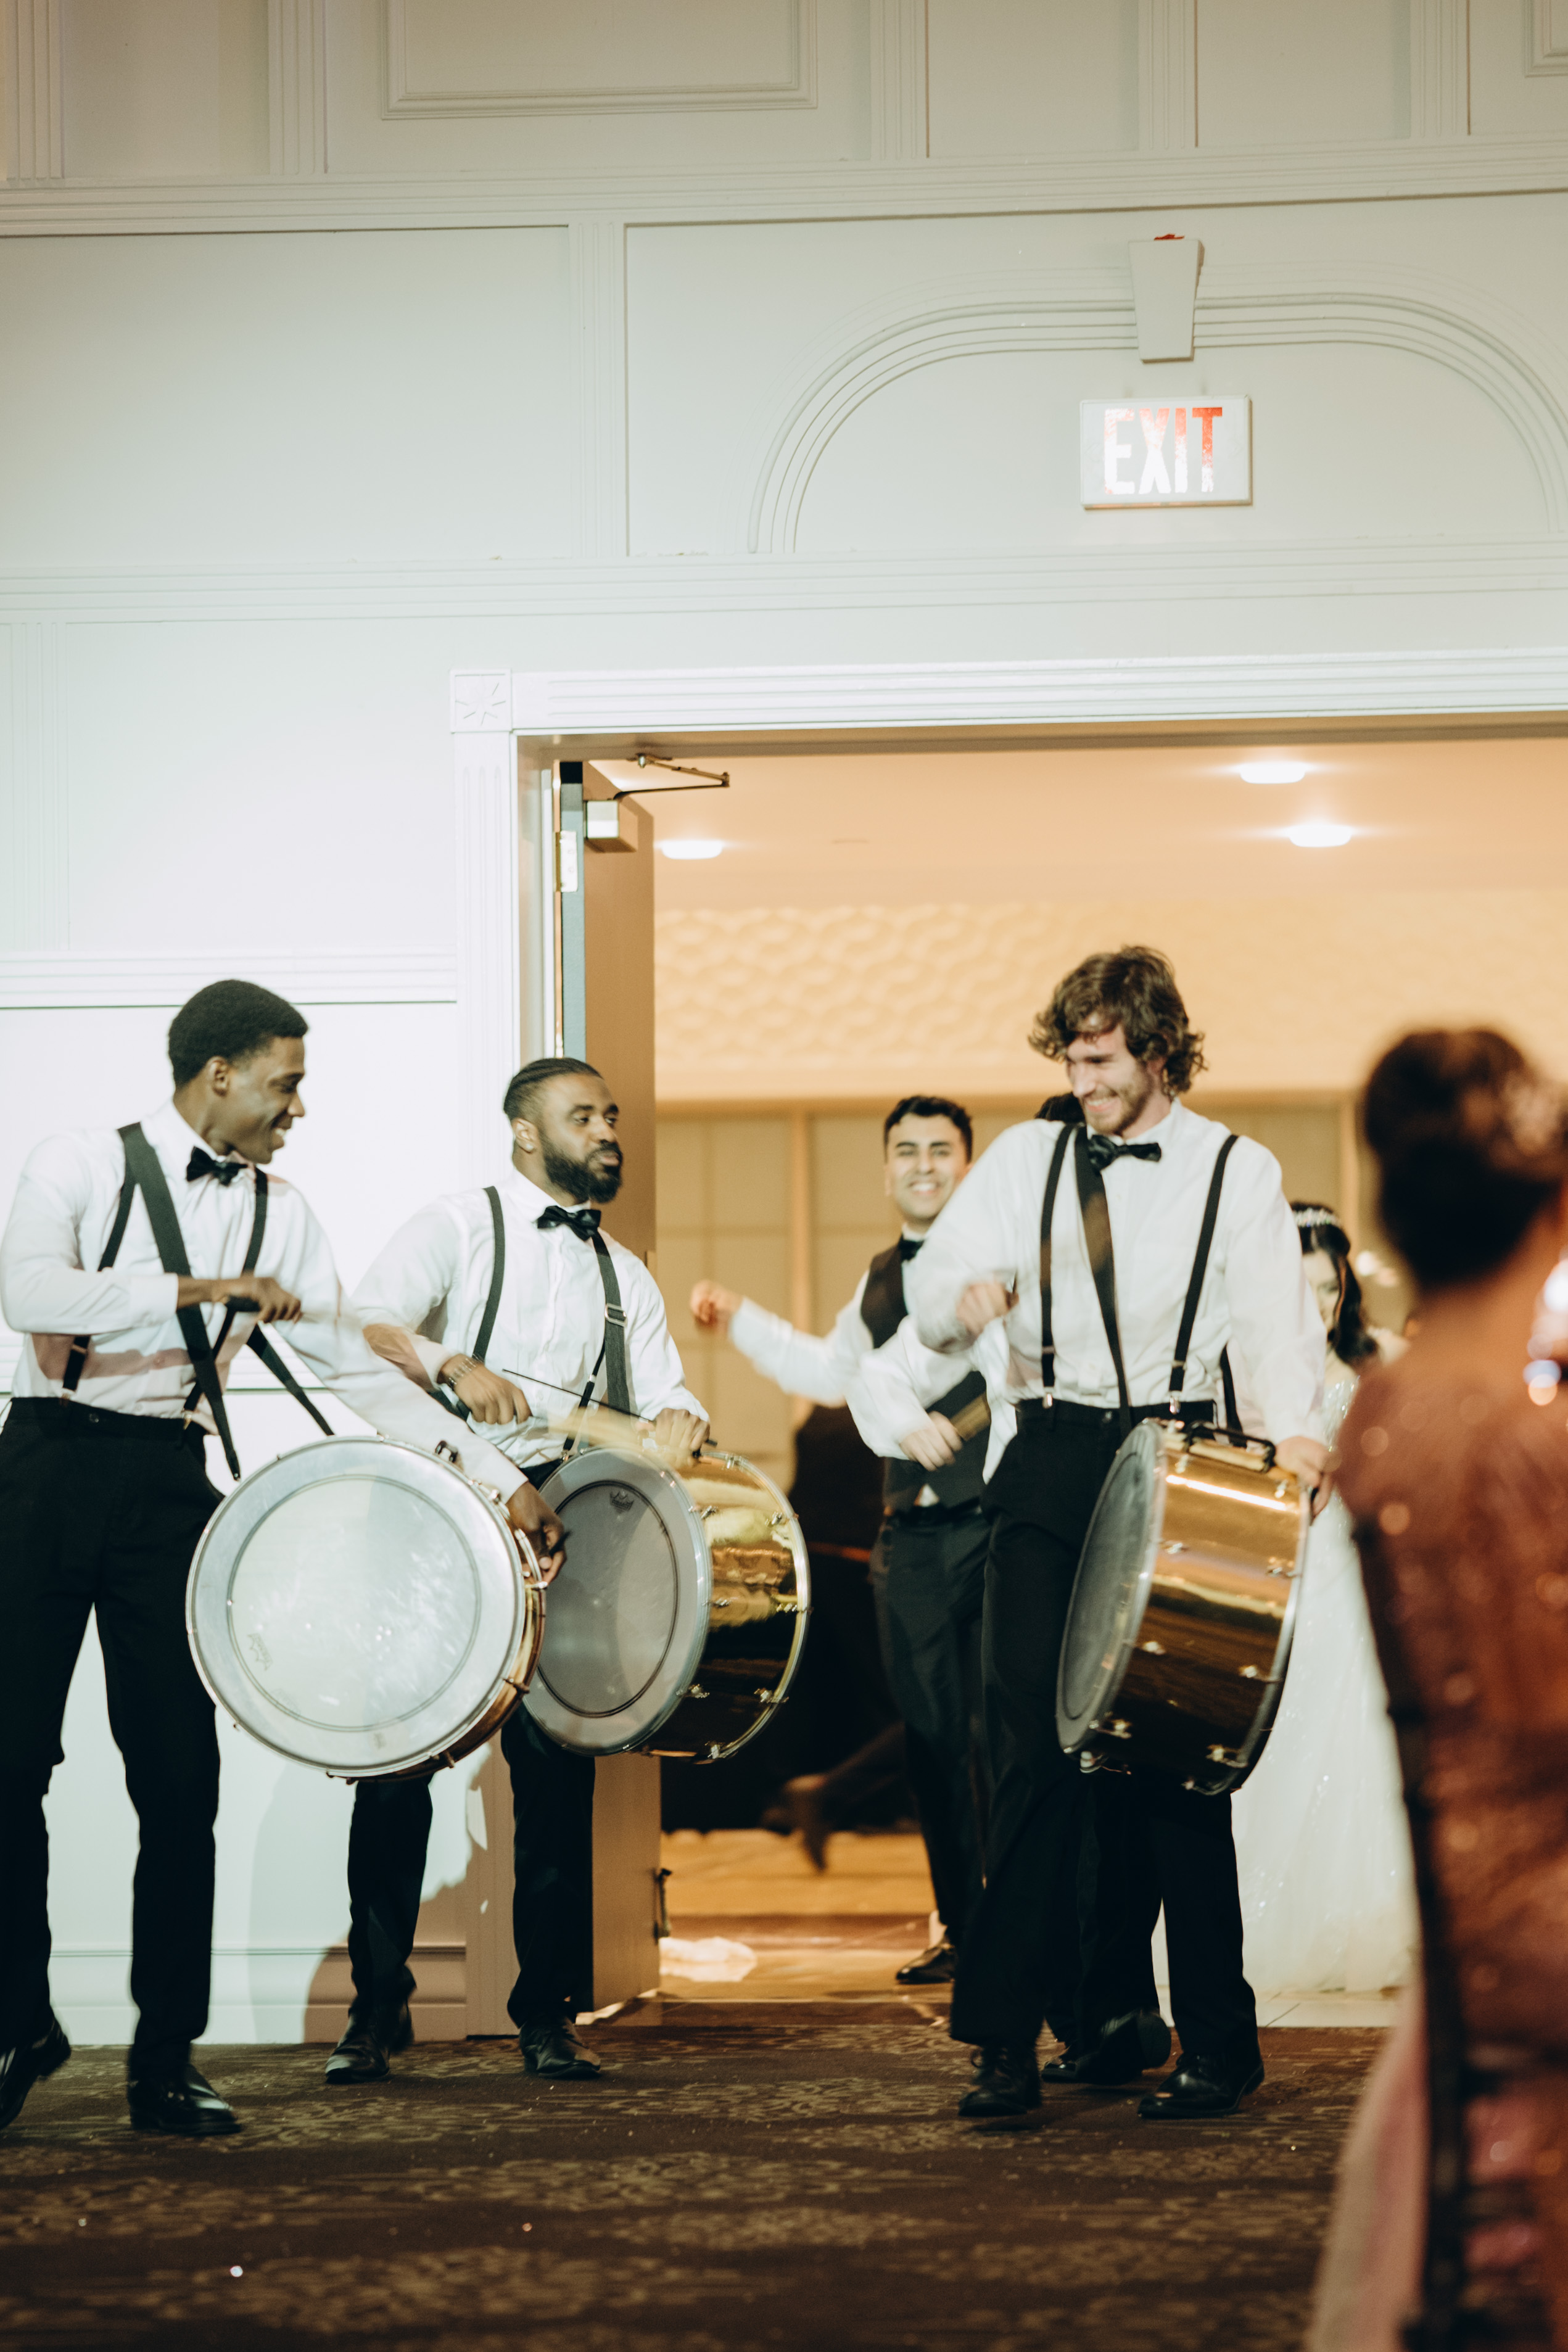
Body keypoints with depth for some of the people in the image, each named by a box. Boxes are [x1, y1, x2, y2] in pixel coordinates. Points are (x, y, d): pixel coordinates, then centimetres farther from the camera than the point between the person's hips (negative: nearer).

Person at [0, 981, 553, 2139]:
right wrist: (196, 1289, -26)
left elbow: (355, 1365, 11)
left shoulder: (282, 1217, 11)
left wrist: (499, 1474, 6)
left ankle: (166, 2059, 5)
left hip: (170, 1488, 3)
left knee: (180, 1778, -1)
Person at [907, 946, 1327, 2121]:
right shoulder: (1027, 1157, 14)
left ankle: (1217, 2042, 8)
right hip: (1047, 1466, 2)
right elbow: (933, 1279, 8)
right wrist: (968, 1295, -17)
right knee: (1035, 1740, -6)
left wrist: (1297, 1426, -24)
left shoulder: (1238, 1172, 6)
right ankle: (1011, 2033, -3)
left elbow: (1275, 1317, -5)